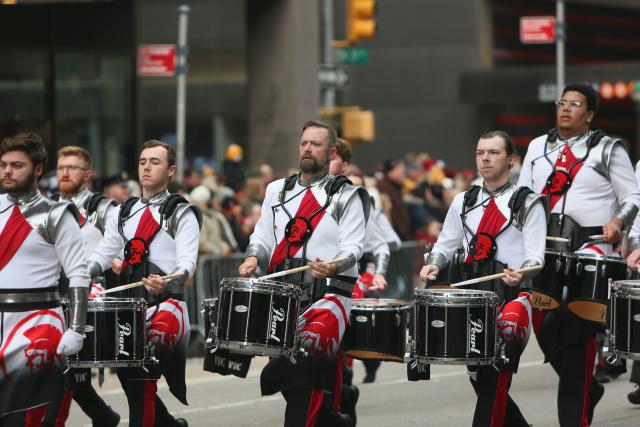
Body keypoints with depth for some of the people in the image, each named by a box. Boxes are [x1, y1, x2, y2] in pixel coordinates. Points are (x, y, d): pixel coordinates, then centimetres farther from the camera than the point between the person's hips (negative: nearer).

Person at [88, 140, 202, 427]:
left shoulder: (181, 213, -2)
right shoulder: (123, 213, 17)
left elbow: (187, 263, -13)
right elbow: (102, 254, 13)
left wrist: (166, 283, -33)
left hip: (166, 305, -6)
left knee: (140, 378, -19)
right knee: (128, 374, 7)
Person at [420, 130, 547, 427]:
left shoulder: (528, 204, 1)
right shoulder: (463, 202, 17)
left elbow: (535, 256, -6)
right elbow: (446, 244, 20)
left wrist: (520, 275, -26)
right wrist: (433, 264, -1)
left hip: (511, 293, -5)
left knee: (494, 378, -16)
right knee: (479, 378, 8)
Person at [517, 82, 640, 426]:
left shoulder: (608, 150, 5)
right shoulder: (538, 147, 18)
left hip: (588, 247, -5)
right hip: (544, 247, 5)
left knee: (576, 332, -12)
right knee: (542, 326, 3)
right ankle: (587, 389, 26)